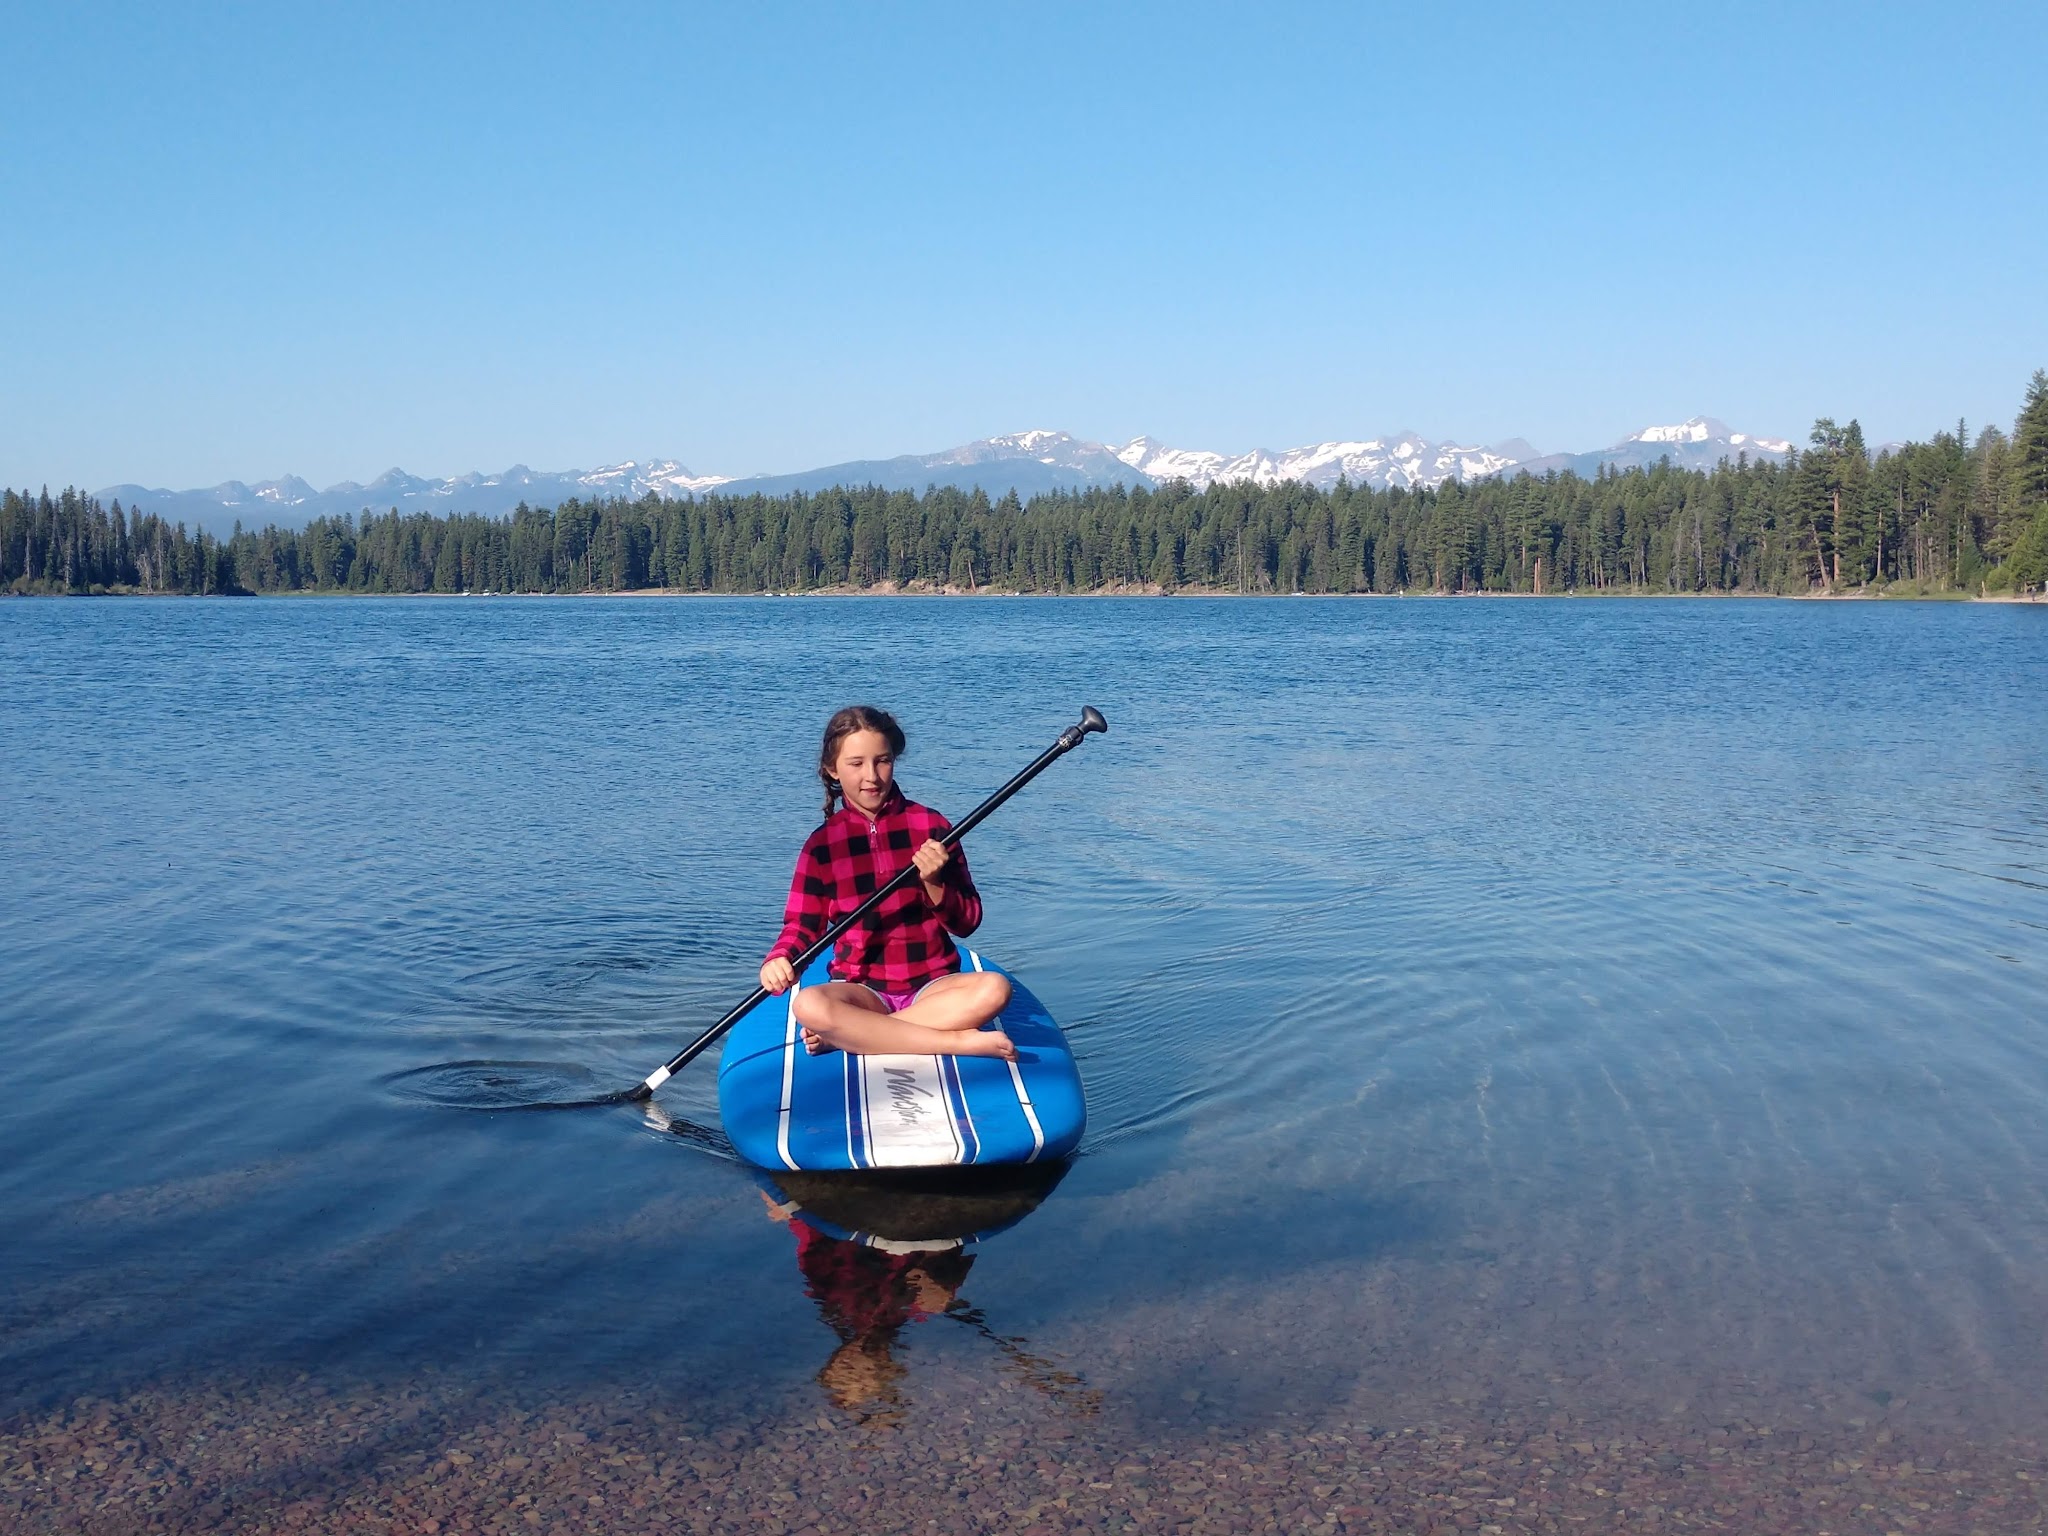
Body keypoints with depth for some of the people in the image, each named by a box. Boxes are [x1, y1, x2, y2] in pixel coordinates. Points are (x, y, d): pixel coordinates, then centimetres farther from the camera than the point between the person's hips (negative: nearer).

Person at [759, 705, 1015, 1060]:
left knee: (994, 988, -31)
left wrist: (935, 885, -18)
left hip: (932, 986, 0)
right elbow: (802, 925, 3)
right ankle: (960, 1040, -29)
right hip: (862, 989, 0)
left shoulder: (931, 827, 2)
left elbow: (967, 923, 2)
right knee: (808, 1006, -34)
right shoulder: (822, 844, 4)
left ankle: (853, 1035, -25)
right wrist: (777, 960, -18)